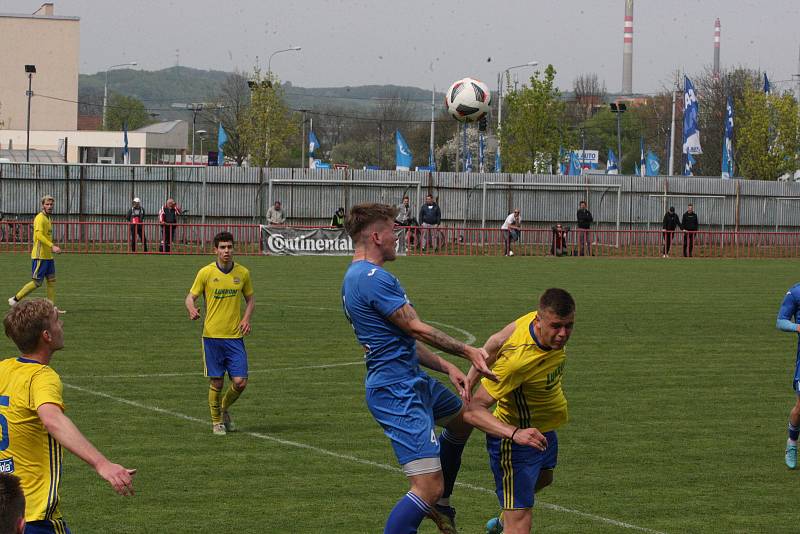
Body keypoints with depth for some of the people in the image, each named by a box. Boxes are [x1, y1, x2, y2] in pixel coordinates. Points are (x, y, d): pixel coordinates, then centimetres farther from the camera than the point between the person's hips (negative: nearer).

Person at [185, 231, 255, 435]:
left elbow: (250, 298, 17)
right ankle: (216, 421, 21)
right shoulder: (206, 272, -3)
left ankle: (225, 408, 26)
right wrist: (192, 309, -21)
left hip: (235, 336, 2)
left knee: (240, 382, -4)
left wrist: (247, 318, -1)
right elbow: (191, 297, 2)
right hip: (212, 335, -2)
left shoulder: (243, 273, 4)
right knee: (216, 383, 1)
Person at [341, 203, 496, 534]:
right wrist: (468, 352, -11)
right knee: (429, 487, -15)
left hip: (413, 382, 11)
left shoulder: (355, 277, 14)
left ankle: (440, 505, 45)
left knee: (463, 417, 35)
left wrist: (448, 368, 9)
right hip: (397, 392, -11)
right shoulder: (374, 278, -21)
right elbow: (416, 329, -20)